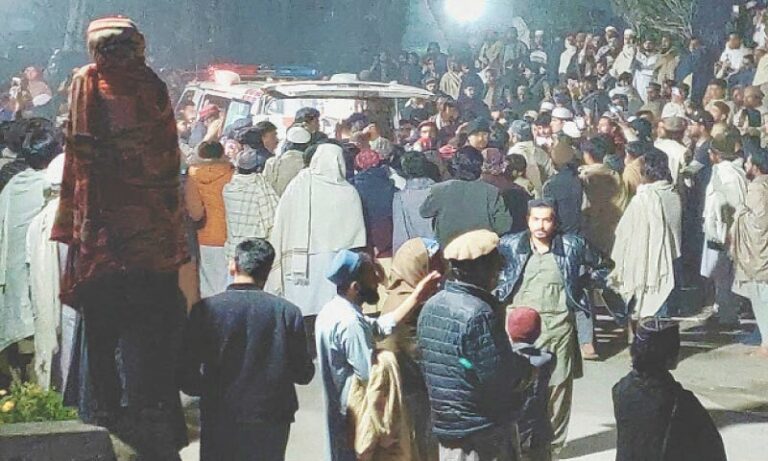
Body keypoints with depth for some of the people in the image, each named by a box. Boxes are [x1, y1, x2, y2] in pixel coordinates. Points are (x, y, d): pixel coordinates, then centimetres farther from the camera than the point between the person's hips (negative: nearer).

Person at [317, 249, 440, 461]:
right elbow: (372, 374, -26)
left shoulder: (332, 310, 4)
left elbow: (381, 326, 4)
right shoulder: (349, 323, -27)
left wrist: (416, 297, 1)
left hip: (340, 410, 10)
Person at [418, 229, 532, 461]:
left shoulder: (431, 306, 3)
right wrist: (524, 367, -2)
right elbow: (499, 378, -23)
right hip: (483, 427, -8)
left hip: (444, 422, 8)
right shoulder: (478, 313, -22)